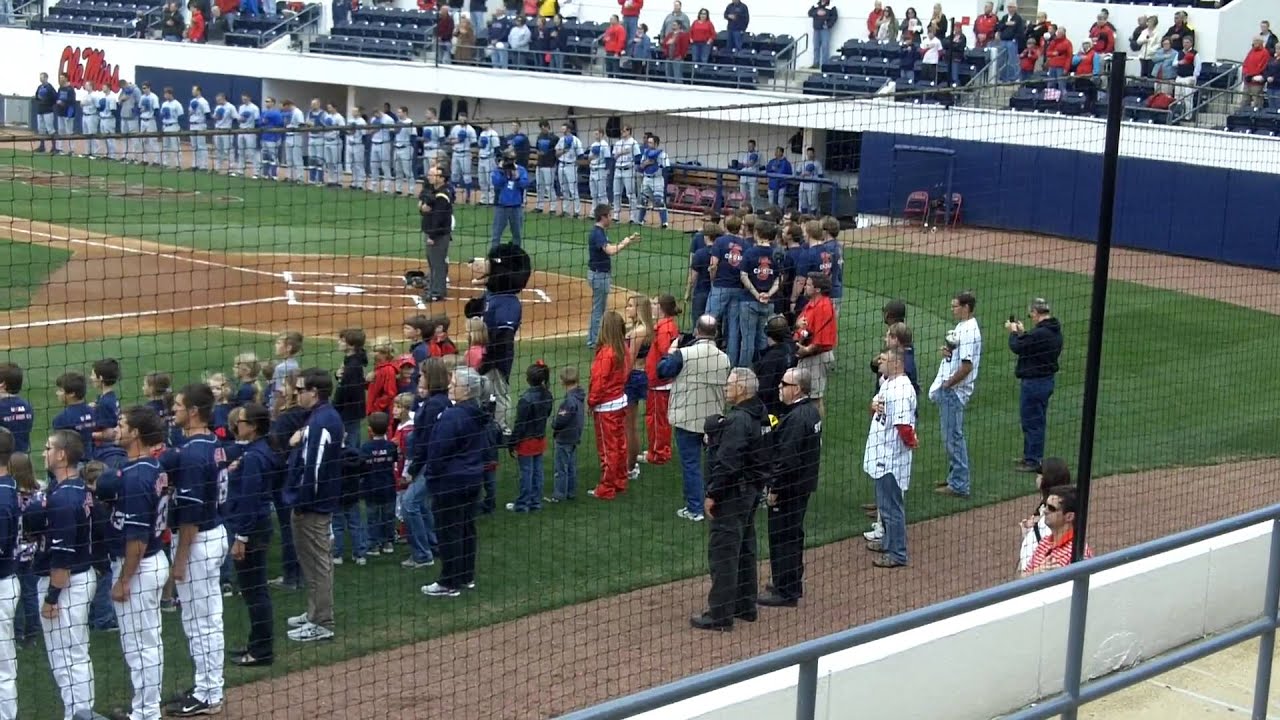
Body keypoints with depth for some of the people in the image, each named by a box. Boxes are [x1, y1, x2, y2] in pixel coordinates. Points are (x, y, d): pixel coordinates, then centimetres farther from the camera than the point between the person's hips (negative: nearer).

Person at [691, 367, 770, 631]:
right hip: (752, 490, 10)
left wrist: (712, 494, -18)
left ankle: (720, 616, -1)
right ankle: (745, 606, 28)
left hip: (732, 493, -10)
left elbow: (727, 463, -25)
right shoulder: (760, 416, 8)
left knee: (722, 552, -5)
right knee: (745, 549, 18)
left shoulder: (737, 421, -22)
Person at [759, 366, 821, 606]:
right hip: (804, 484, 10)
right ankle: (793, 585, 31)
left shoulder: (795, 418, -24)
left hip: (789, 488, -10)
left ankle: (785, 592, 6)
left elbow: (787, 459, -26)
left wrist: (774, 488, -18)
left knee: (782, 539, -1)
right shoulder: (811, 411, 8)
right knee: (794, 536, 20)